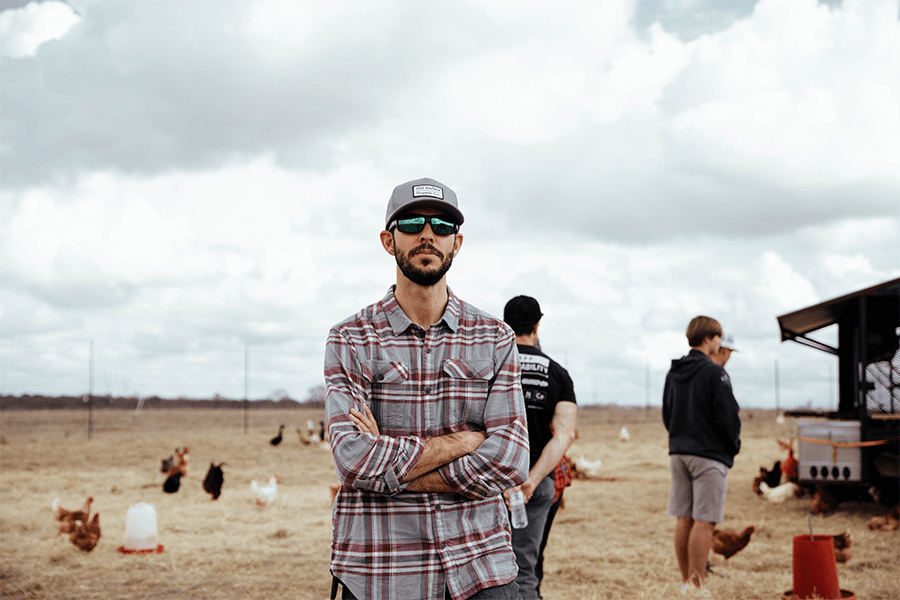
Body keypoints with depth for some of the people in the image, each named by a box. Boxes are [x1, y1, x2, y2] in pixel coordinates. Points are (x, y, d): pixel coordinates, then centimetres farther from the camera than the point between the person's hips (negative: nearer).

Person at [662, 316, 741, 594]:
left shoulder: (673, 373, 11)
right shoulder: (713, 373, -12)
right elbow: (728, 417, -13)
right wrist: (733, 447, 2)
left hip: (678, 453, 7)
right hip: (709, 455, -7)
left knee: (683, 520, 10)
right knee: (704, 522, -6)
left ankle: (686, 582, 16)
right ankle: (697, 586, -6)